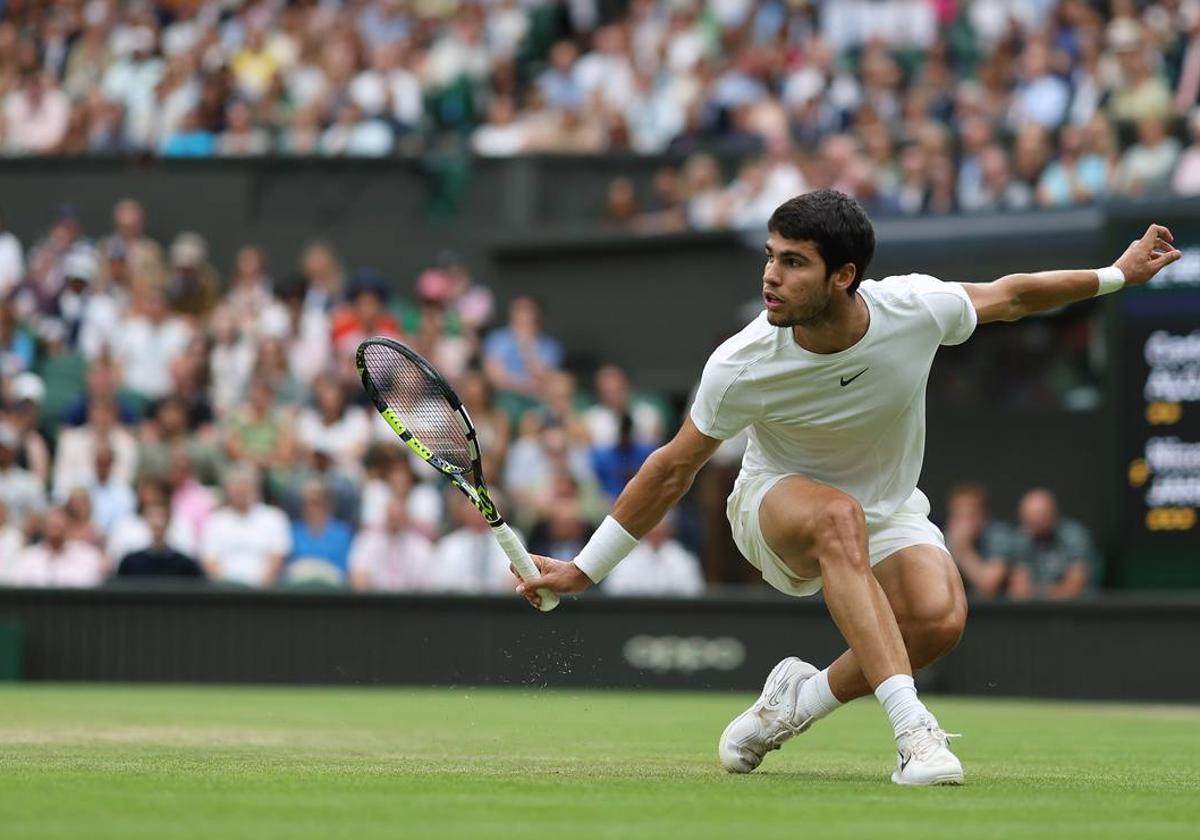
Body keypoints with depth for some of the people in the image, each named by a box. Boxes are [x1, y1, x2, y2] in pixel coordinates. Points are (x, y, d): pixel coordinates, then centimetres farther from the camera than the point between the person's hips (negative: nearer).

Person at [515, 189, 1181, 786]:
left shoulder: (917, 307, -23)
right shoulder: (740, 368, -26)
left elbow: (1008, 296, -1)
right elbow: (672, 470, -11)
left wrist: (1115, 276, 6)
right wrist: (584, 570, -8)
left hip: (888, 512, 2)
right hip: (777, 501, -2)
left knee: (940, 618, -30)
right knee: (839, 516, -40)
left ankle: (802, 699, -4)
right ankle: (910, 726, -45)